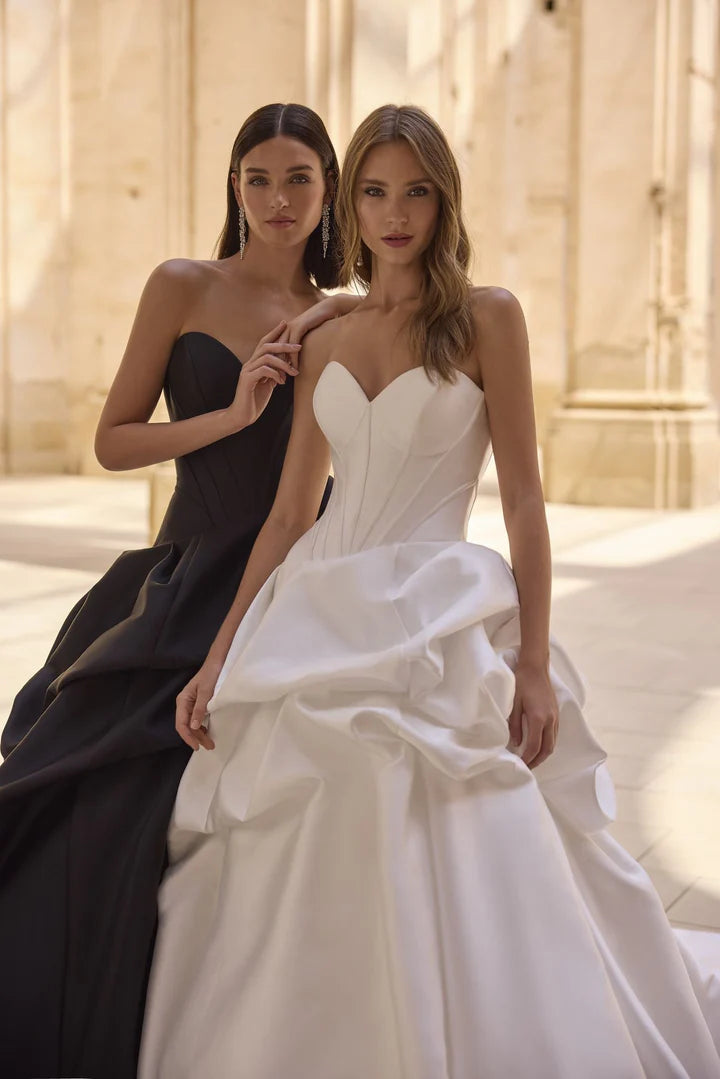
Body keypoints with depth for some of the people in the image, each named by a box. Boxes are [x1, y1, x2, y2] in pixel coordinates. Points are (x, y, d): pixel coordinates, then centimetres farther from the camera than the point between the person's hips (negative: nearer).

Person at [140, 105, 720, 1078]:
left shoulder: (487, 317, 0)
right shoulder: (326, 342, 12)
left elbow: (524, 498, -4)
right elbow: (289, 513, 12)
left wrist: (536, 664, -10)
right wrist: (219, 657, 7)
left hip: (436, 627, -4)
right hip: (319, 623, 5)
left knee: (443, 877, -10)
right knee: (296, 890, 6)